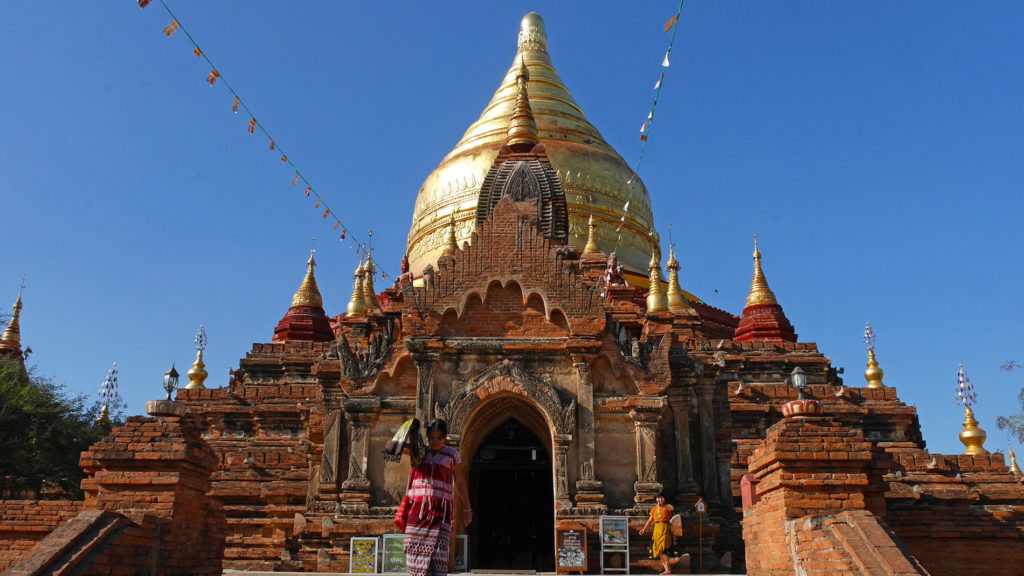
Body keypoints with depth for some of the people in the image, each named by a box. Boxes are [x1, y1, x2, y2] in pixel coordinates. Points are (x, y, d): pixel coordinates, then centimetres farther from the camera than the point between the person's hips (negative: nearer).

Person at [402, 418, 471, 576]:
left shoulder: (451, 454, 7)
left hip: (440, 511, -2)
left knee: (437, 554, -15)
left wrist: (467, 509, 16)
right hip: (417, 510, 2)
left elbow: (460, 483, 13)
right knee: (416, 551, -2)